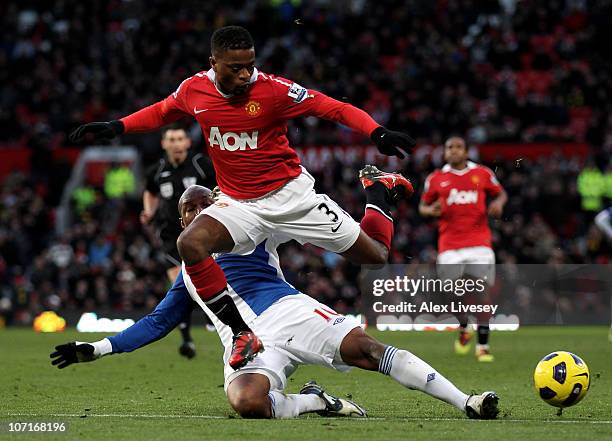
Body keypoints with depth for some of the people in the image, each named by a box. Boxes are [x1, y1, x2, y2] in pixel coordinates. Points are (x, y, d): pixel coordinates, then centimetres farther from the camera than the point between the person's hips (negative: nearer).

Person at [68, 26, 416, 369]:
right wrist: (115, 128, 9)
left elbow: (335, 108, -14)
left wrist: (378, 134, -28)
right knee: (190, 245, -28)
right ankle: (243, 334, -18)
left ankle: (377, 189, 36)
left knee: (375, 256, 1)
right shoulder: (194, 89, -7)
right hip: (240, 205, 2)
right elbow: (162, 112, 17)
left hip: (292, 194, -2)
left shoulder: (273, 89, -18)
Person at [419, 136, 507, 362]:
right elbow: (423, 206, 16)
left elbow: (500, 193, 20)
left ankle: (483, 346, 3)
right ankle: (463, 330, 25)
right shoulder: (436, 179, 8)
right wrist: (431, 210, -7)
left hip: (479, 244, 0)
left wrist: (498, 203, -3)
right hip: (450, 247, 0)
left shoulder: (483, 174, 7)